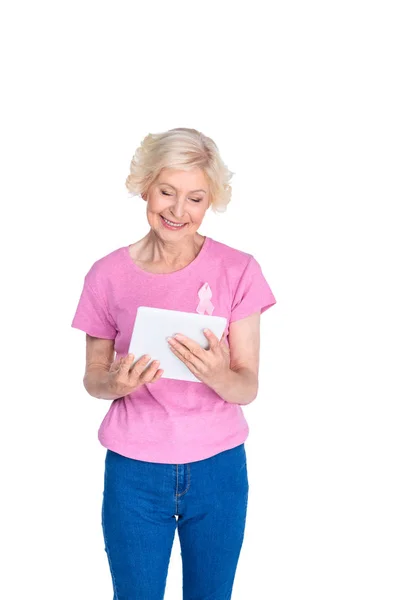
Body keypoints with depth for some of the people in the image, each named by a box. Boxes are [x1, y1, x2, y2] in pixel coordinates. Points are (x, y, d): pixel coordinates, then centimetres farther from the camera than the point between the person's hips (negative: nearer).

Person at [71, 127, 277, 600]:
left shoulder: (238, 271, -9)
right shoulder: (108, 275, -7)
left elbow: (248, 388, -9)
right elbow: (92, 378, 2)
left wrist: (218, 375, -31)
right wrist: (115, 383, -21)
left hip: (218, 467, 0)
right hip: (134, 471, 0)